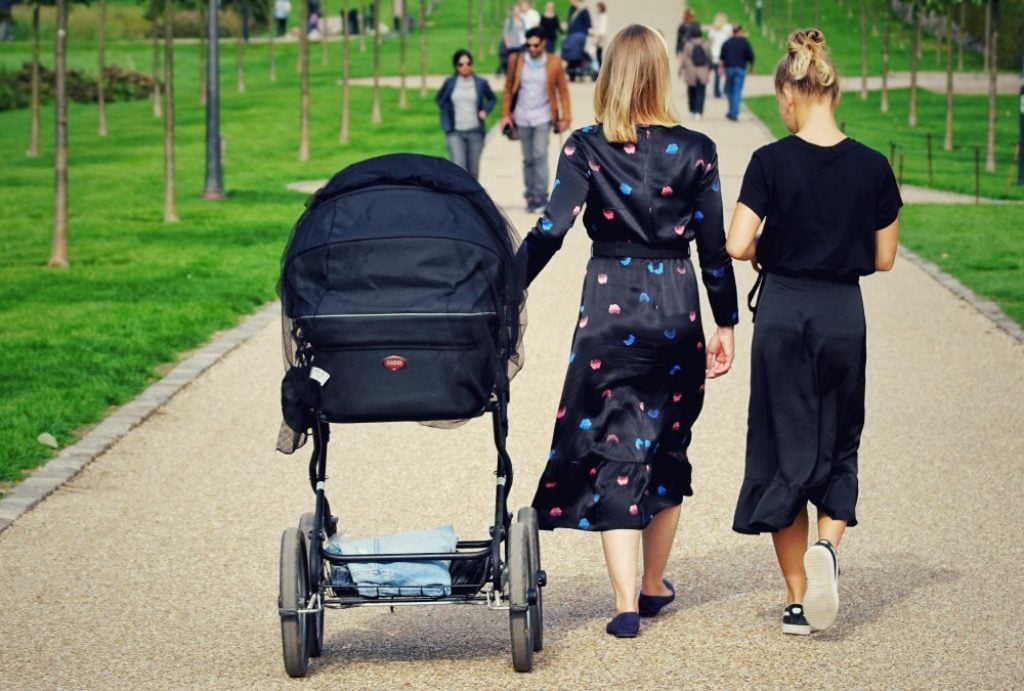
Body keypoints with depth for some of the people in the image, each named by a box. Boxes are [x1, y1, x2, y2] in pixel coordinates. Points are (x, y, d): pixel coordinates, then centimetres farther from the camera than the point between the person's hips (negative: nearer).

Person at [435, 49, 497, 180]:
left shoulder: (481, 83, 1)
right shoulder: (450, 83, 1)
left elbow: (492, 99, 17)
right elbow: (439, 98, 18)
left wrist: (486, 110, -1)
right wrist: (447, 113, 5)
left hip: (475, 132, 1)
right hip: (455, 132, -1)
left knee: (473, 169, 8)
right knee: (458, 167, -15)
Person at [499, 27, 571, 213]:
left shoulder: (554, 62, -3)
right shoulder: (516, 60, 1)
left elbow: (562, 90, 2)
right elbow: (508, 88, 7)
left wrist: (565, 117, -1)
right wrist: (506, 115, 2)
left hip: (543, 117, -2)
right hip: (522, 118, 2)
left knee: (540, 155, -13)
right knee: (528, 159, 9)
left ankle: (540, 196, -10)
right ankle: (530, 195, 18)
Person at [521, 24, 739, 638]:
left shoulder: (586, 148, -5)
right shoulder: (695, 151, -1)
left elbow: (551, 230, -13)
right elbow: (714, 245, 1)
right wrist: (726, 324, 9)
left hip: (610, 309, -2)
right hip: (677, 309, 2)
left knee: (614, 450, 2)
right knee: (666, 448, 16)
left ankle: (627, 603, -5)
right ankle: (654, 586, 29)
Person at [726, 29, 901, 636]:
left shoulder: (772, 162, -9)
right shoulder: (872, 167, -2)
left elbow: (738, 245, -14)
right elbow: (883, 259, 3)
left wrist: (771, 252, 7)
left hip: (783, 312, -1)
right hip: (844, 315, 2)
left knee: (785, 449, 8)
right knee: (839, 446, 17)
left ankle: (798, 601, 9)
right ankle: (828, 544, -12)